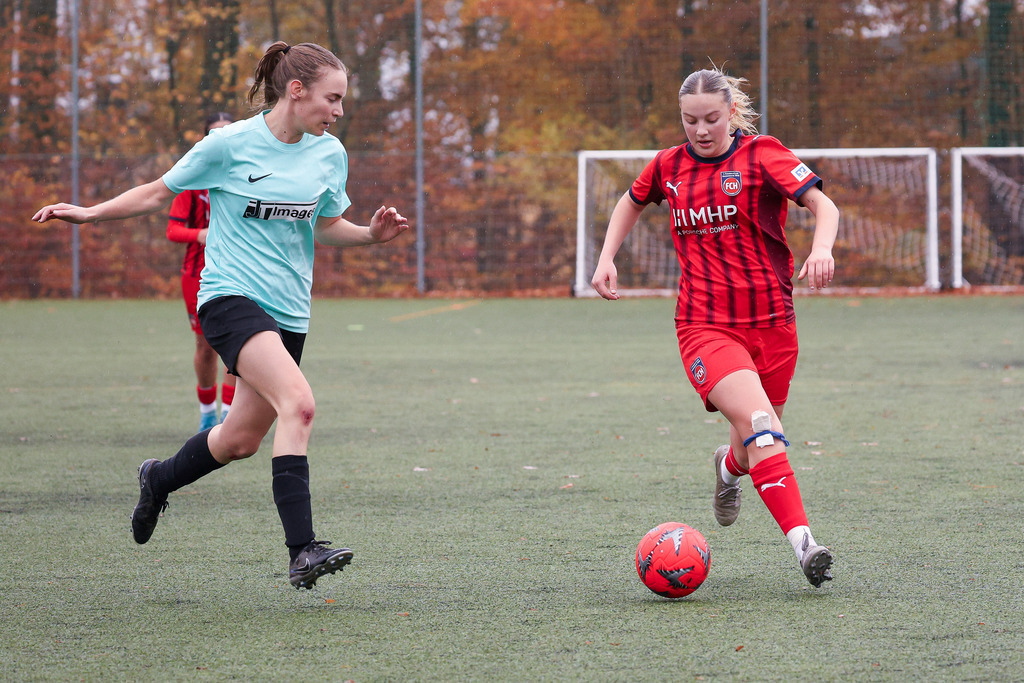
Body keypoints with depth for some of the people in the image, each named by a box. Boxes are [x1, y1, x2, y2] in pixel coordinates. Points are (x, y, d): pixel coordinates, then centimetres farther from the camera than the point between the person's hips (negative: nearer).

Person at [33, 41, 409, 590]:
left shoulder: (329, 154, 7)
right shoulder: (230, 144, -7)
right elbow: (159, 193, 6)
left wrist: (372, 234, 1)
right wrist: (90, 213, 2)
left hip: (287, 312, 6)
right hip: (229, 296, -6)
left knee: (242, 439, 10)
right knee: (298, 403, -27)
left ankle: (159, 480, 42)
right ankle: (301, 550, -32)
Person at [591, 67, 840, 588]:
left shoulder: (760, 154, -2)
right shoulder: (669, 167, 9)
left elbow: (822, 204, -11)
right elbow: (631, 203, 29)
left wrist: (821, 248, -31)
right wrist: (606, 258, 16)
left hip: (770, 322, 0)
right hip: (704, 325, 0)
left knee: (756, 448, 9)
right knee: (758, 424, -24)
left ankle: (730, 467, 48)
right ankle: (802, 541, -32)